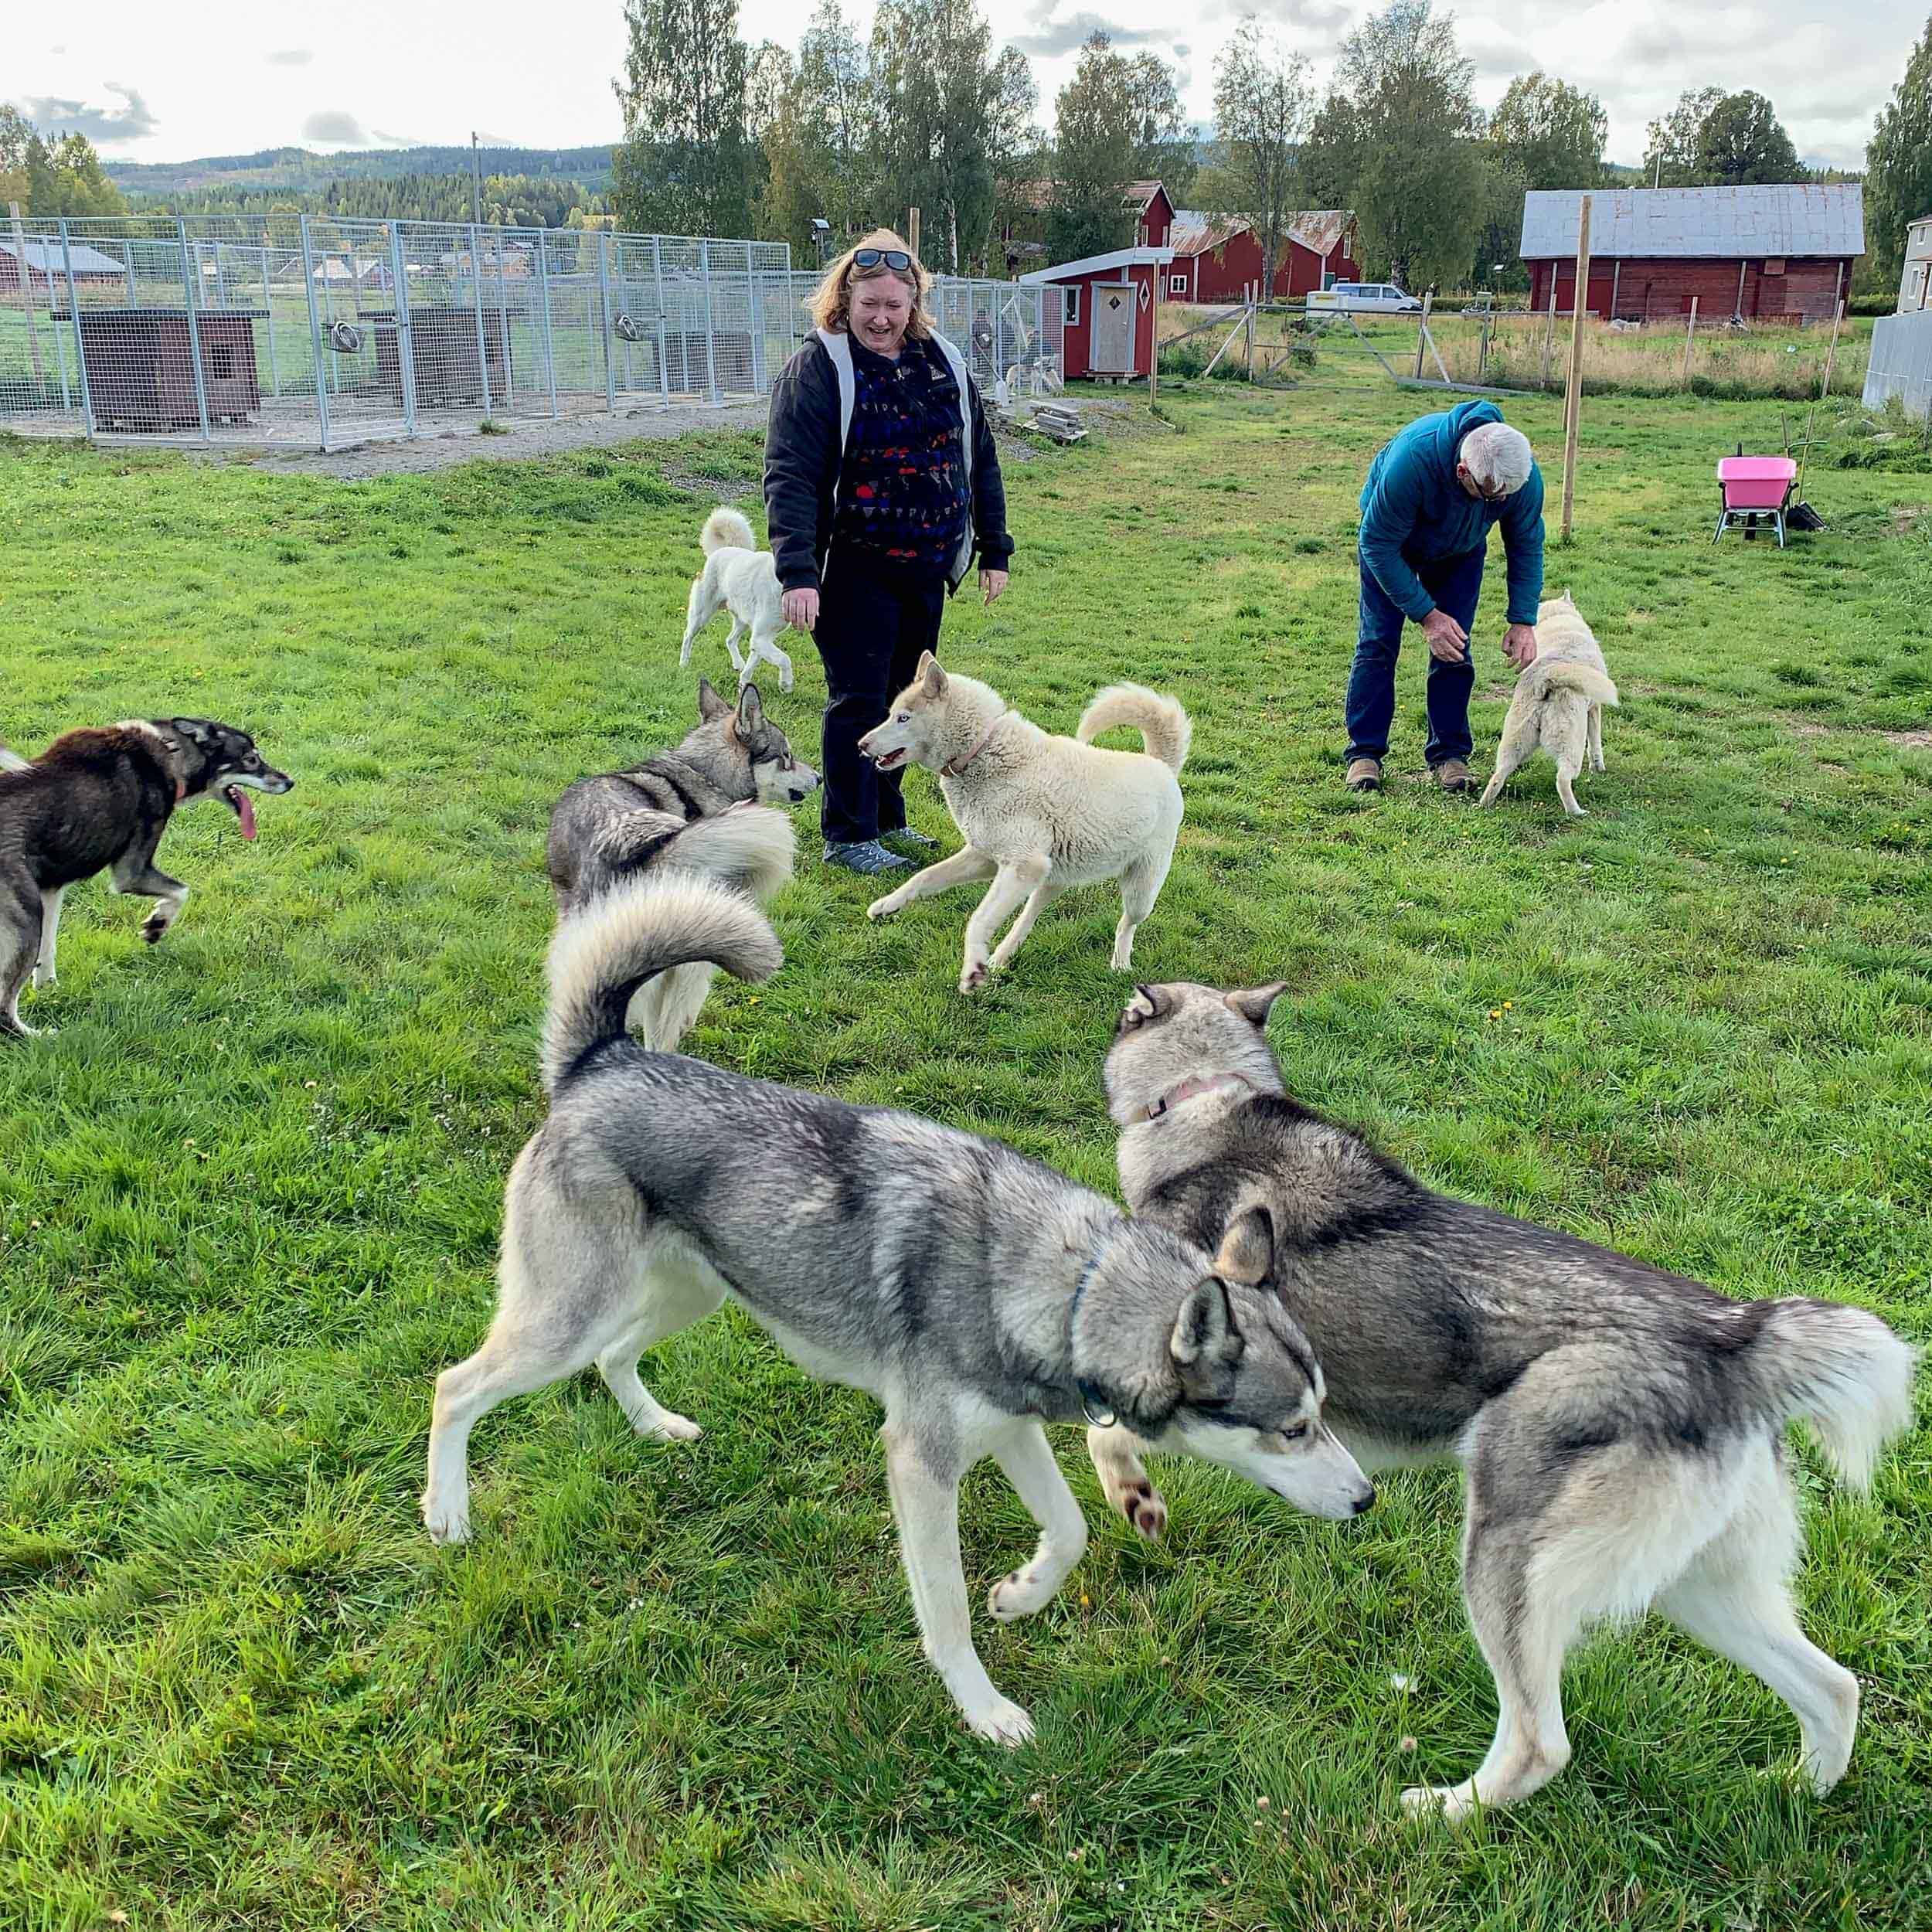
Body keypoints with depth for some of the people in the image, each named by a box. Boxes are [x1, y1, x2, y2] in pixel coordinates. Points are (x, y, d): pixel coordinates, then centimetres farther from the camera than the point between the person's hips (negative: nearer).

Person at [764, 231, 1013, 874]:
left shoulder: (945, 363, 7)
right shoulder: (819, 368, -10)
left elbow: (980, 460, 14)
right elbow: (789, 476, -17)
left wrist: (994, 549, 12)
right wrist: (796, 572, -27)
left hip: (927, 568, 6)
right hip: (854, 568, -6)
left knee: (904, 697, 14)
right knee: (859, 701, -2)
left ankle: (885, 816, 28)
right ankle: (847, 836, 9)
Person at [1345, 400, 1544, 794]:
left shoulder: (1524, 475, -31)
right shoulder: (1412, 459, -44)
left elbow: (1526, 545, -13)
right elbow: (1378, 544, -33)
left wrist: (1523, 621, -20)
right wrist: (1425, 614, -32)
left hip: (1460, 551, 3)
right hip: (1390, 534, -3)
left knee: (1454, 649, -5)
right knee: (1378, 642, -8)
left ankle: (1449, 754, 4)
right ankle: (1365, 753, -1)